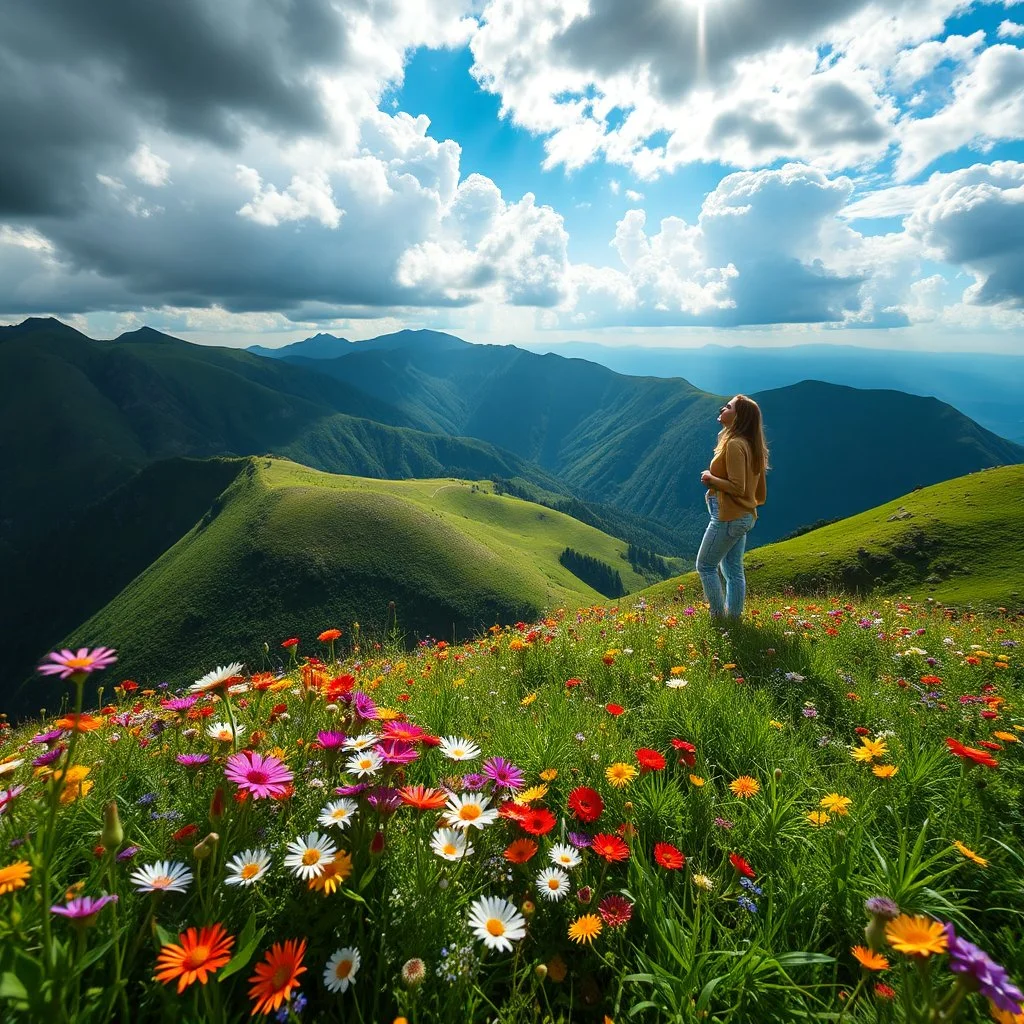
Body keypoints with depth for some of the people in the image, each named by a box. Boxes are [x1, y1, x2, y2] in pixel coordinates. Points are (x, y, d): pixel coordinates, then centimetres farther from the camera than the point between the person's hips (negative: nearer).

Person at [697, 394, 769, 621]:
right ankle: (734, 618, 21)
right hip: (745, 517, 10)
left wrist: (710, 479, -11)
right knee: (733, 570, 14)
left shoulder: (734, 444, -17)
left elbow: (737, 487, -23)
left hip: (729, 517, -10)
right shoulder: (751, 445, 12)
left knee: (705, 566, 2)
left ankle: (718, 617, 7)